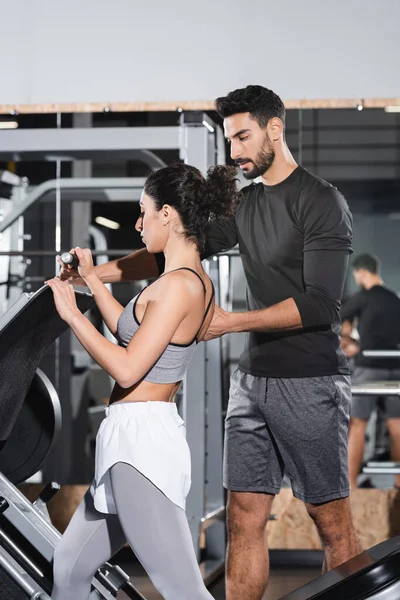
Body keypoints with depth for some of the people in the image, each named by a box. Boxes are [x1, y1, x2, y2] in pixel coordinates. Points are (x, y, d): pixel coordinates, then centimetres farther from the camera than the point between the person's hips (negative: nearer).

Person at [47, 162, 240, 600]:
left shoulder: (177, 284, -16)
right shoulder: (198, 281, 14)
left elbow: (127, 368, -21)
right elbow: (135, 336, 28)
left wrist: (71, 313, -11)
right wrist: (91, 280, 31)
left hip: (140, 438, -11)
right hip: (137, 437, 11)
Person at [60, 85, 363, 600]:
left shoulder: (321, 203, -8)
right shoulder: (244, 205, 14)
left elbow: (318, 304, -17)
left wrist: (230, 322, -20)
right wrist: (101, 272, -1)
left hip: (310, 382, -7)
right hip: (252, 378, 7)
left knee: (332, 523, -1)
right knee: (244, 519, 4)